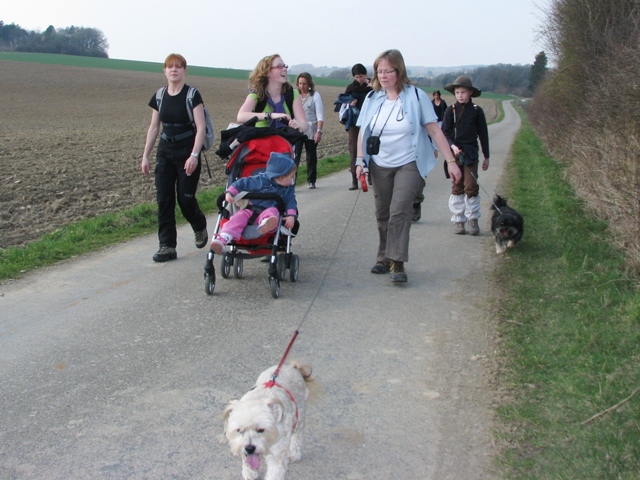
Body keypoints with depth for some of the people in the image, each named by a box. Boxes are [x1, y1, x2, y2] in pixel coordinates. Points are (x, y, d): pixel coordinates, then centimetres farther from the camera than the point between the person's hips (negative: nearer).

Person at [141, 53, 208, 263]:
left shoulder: (192, 95, -7)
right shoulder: (159, 96, 7)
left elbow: (201, 127, -12)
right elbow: (154, 127, 14)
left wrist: (194, 155, -21)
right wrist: (145, 155, 10)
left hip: (187, 152, -4)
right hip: (165, 151, 5)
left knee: (185, 198, -3)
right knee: (164, 198, -2)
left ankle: (200, 228, 29)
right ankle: (167, 246, 3)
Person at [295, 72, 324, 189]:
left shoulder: (315, 95, 1)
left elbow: (320, 115, -3)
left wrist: (319, 131, -13)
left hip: (311, 131, -1)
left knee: (311, 157, 9)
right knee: (295, 156, -12)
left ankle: (311, 181, 20)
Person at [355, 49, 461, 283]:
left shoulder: (416, 96, -7)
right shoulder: (372, 99, 3)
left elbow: (434, 130, -6)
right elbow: (363, 132, 9)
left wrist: (451, 161, -10)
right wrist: (361, 160, -5)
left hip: (409, 165, -4)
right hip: (380, 167, 4)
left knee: (400, 211, -17)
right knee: (382, 214, 9)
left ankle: (397, 263, -13)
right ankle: (384, 257, 24)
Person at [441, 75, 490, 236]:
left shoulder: (476, 111, 0)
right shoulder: (451, 110, 0)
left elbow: (483, 134, 6)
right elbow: (445, 132, -1)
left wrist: (486, 156, 8)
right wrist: (452, 146, -20)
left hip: (471, 153, 0)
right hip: (454, 153, 1)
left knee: (471, 186, -4)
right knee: (457, 187, 6)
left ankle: (473, 219, 9)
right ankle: (458, 220, 13)